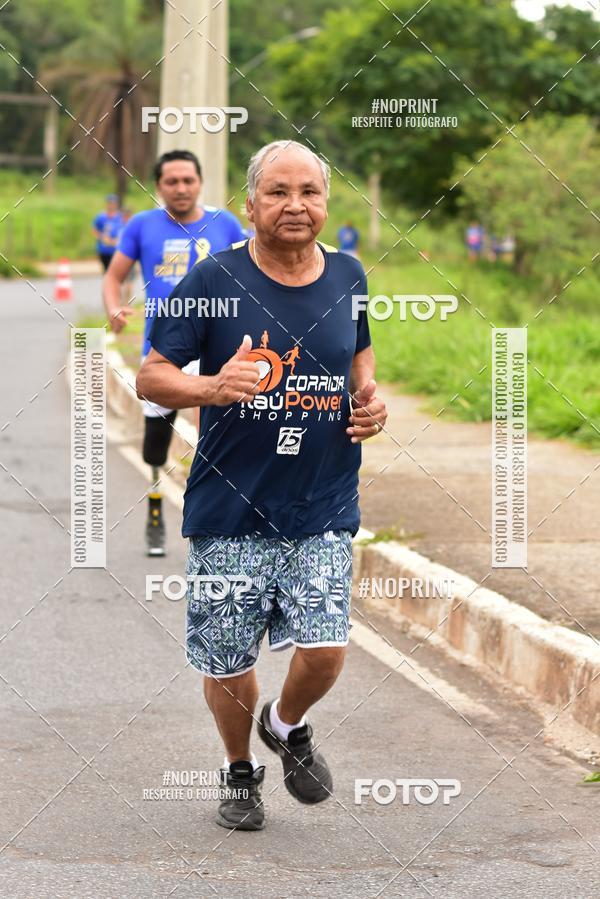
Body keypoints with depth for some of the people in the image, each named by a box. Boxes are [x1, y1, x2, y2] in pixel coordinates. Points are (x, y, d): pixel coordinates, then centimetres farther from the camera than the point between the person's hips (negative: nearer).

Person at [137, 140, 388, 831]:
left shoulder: (347, 276, 4)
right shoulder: (214, 278, -8)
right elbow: (150, 376, -6)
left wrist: (370, 398, 3)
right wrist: (212, 387, -26)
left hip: (324, 510, 2)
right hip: (230, 510, -2)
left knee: (325, 651, -8)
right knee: (227, 663, 7)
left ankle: (287, 725, 28)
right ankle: (239, 769, 37)